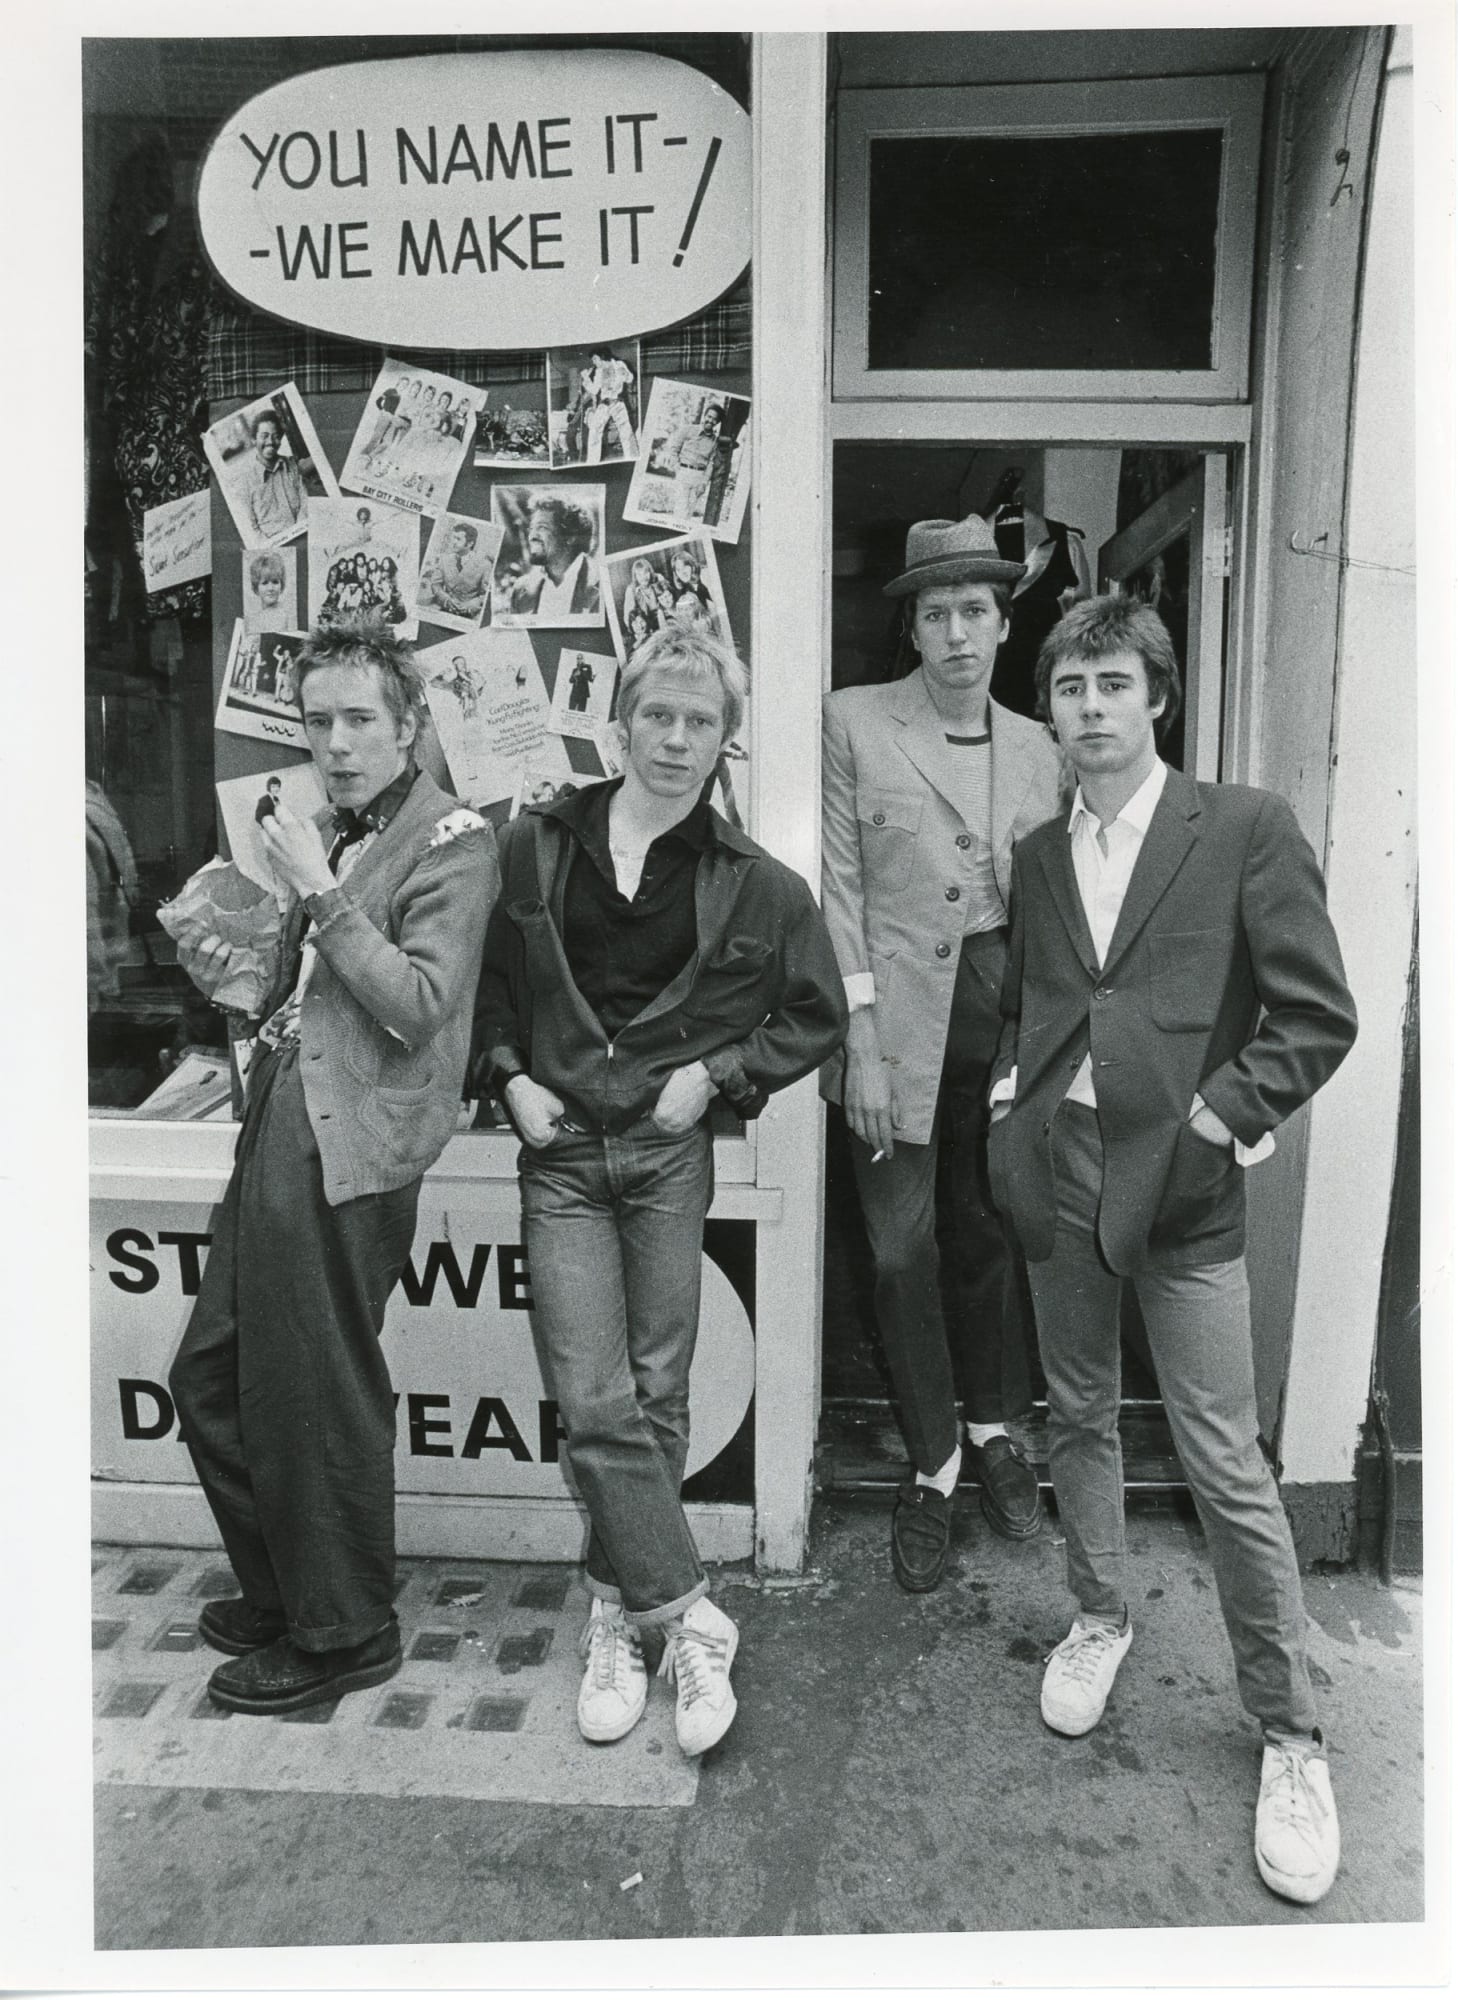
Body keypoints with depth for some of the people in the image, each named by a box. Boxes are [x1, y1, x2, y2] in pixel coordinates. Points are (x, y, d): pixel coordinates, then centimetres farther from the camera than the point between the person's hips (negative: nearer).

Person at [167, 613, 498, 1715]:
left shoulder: (454, 841, -8)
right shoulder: (327, 833, 16)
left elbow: (417, 1006, -18)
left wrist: (319, 893, -18)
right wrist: (231, 973, 6)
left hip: (348, 1151, -9)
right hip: (277, 1129, 9)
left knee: (317, 1400, 2)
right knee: (210, 1374, 17)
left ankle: (343, 1633, 24)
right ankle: (279, 1592, 37)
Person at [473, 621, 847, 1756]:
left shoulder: (751, 883, 1)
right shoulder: (536, 847, 4)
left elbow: (817, 1017, 8)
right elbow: (485, 981, 14)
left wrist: (717, 1073, -4)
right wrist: (510, 1077, 0)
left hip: (669, 1153, 0)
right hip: (560, 1155, 1)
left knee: (655, 1396, 6)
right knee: (596, 1403, -5)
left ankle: (618, 1615, 26)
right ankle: (690, 1623, 9)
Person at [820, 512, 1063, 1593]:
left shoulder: (1038, 747, 11)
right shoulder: (854, 722, 0)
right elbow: (839, 884, -4)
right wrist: (860, 1036, -10)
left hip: (1008, 1019, 3)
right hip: (900, 1024, -3)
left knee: (993, 1234, 13)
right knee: (903, 1249, 3)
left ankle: (995, 1425, 34)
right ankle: (933, 1461, 21)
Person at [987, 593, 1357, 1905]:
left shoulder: (1247, 829, -3)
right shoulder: (1039, 857, 11)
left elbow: (1318, 1014, -7)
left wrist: (1221, 1115, -12)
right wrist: (1014, 1089, 6)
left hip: (1184, 1186, -4)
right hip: (1057, 1173, 5)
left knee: (1228, 1466, 0)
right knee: (1080, 1417, 17)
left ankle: (1292, 1736, 18)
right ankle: (1099, 1619, 40)